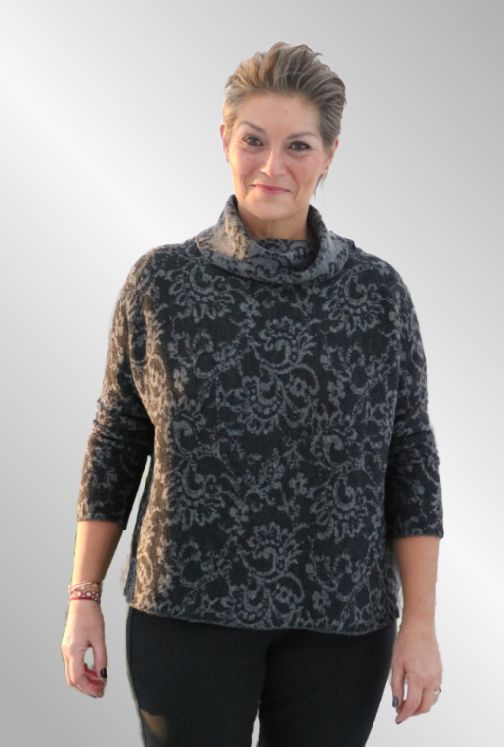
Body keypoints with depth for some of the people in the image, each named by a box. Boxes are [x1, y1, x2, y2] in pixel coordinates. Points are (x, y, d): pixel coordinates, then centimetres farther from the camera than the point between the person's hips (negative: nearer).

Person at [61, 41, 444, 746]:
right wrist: (83, 599, 3)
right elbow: (116, 443, 5)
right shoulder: (160, 282, -1)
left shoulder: (378, 291, 0)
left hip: (341, 625, 1)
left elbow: (410, 459, 2)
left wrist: (420, 621, -2)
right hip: (186, 612, -1)